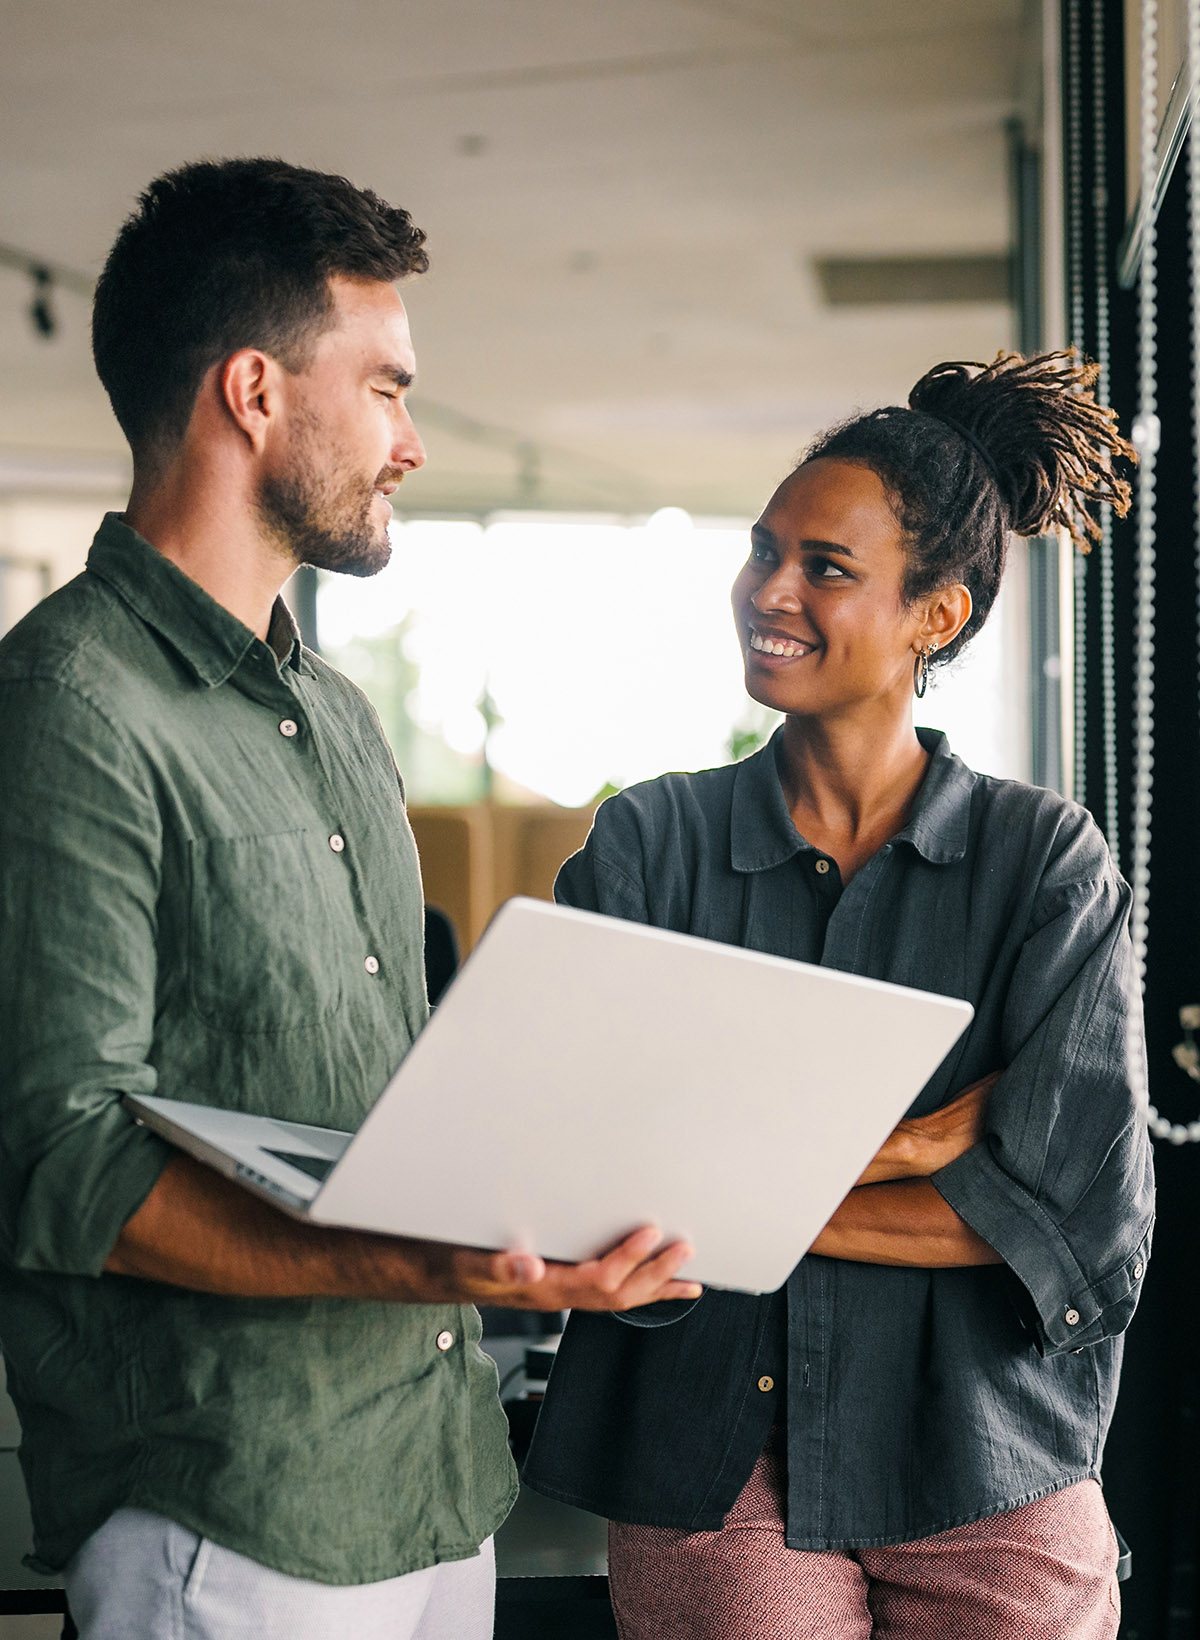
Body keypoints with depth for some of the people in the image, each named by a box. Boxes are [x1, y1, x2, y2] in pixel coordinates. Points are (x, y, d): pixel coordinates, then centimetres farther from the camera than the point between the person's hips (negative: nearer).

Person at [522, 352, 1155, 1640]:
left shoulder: (1045, 858, -1)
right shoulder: (645, 845, 2)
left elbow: (1085, 1214, -12)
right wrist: (904, 1147, -14)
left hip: (986, 1489, 0)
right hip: (711, 1476, 0)